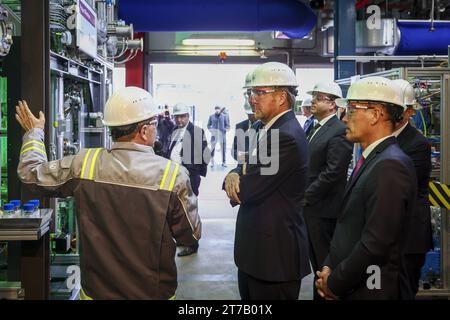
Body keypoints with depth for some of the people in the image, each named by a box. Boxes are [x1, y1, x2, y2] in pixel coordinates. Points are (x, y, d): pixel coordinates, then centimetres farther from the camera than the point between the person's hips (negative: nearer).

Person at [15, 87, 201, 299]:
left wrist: (34, 132, 19)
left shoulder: (83, 164, -14)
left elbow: (31, 173, 2)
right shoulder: (173, 175, -20)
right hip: (154, 292, -2)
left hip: (96, 290, 2)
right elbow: (191, 236, -9)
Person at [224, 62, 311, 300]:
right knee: (249, 295, 20)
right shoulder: (270, 129, 11)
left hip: (275, 253, -9)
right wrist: (234, 175, -12)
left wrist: (232, 181, -1)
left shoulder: (287, 136, -22)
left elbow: (248, 190, -23)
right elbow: (247, 169, 11)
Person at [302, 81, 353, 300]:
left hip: (323, 209, -9)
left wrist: (305, 197, -16)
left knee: (325, 264, 3)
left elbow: (333, 173, -21)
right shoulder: (315, 128, 14)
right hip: (309, 207, 9)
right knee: (317, 262, 16)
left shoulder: (339, 131, -15)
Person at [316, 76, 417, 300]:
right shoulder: (371, 159, 8)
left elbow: (376, 245, -25)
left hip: (371, 290, -8)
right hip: (348, 286, 8)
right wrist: (329, 267, 0)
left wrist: (334, 283, -14)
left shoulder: (390, 165, -21)